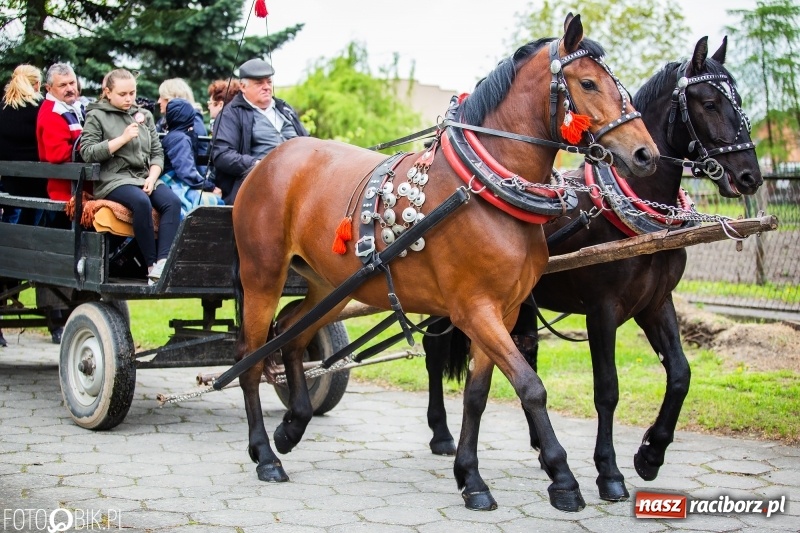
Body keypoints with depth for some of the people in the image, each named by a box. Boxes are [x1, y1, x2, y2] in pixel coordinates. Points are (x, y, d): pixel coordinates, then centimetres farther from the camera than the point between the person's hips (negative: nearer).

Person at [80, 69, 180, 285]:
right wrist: (123, 139, -10)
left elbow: (157, 153, 17)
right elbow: (87, 153, -6)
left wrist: (152, 177, -2)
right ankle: (152, 265, -30)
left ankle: (163, 263, -38)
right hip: (114, 179, -5)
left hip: (146, 178, 5)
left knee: (172, 202, -27)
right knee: (141, 202, -36)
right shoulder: (96, 116, 8)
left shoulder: (144, 115, 22)